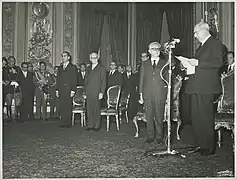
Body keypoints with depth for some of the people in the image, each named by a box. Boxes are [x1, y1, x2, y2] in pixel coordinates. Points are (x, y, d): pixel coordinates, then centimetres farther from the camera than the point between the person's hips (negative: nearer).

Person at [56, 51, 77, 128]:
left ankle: (68, 123, 3)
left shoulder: (73, 67, 3)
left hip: (68, 89, -4)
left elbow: (74, 80, -3)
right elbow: (58, 79, 18)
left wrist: (73, 91, -11)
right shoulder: (60, 67, 18)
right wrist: (57, 90, 9)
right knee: (61, 106, 1)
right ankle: (63, 122, 7)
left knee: (68, 107, -4)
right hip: (61, 90, 5)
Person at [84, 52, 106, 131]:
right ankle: (90, 125, 11)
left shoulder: (101, 68, 1)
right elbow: (86, 81, 19)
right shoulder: (89, 69, 19)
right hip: (88, 93, 5)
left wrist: (101, 92, -12)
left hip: (96, 93, -5)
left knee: (96, 109, -1)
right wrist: (85, 92, 11)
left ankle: (97, 126, 7)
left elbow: (103, 82, -4)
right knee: (89, 109, 4)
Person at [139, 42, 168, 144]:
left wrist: (167, 94, 0)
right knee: (149, 116, 3)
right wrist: (141, 94, 4)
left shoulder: (165, 63, 10)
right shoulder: (144, 64, 14)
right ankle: (150, 137, 13)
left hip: (160, 94, -1)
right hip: (147, 94, 1)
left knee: (159, 117, 0)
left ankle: (159, 137, 11)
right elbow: (141, 80, 12)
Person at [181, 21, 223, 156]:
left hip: (206, 87, -9)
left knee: (205, 117, -5)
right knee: (196, 117, 10)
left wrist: (198, 63, -18)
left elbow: (218, 62, -16)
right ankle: (201, 145, 19)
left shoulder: (215, 43, -4)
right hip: (196, 87, 9)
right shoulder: (202, 45, 23)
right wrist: (189, 65, 11)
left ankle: (209, 147, 5)